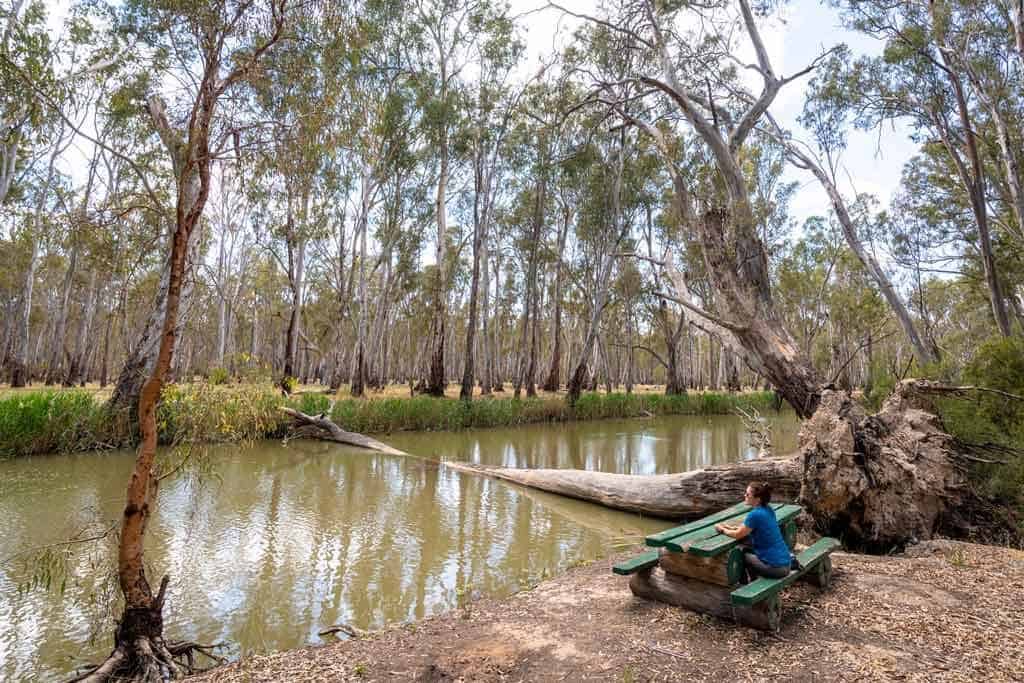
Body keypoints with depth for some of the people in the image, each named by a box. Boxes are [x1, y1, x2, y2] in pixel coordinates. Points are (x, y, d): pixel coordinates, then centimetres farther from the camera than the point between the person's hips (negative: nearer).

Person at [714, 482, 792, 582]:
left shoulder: (755, 514, -22)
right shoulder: (768, 509, 4)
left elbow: (738, 535, -9)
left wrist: (722, 529, 8)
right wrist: (732, 528, 14)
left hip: (776, 568, -8)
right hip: (785, 562, 8)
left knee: (742, 554, 11)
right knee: (748, 551, 24)